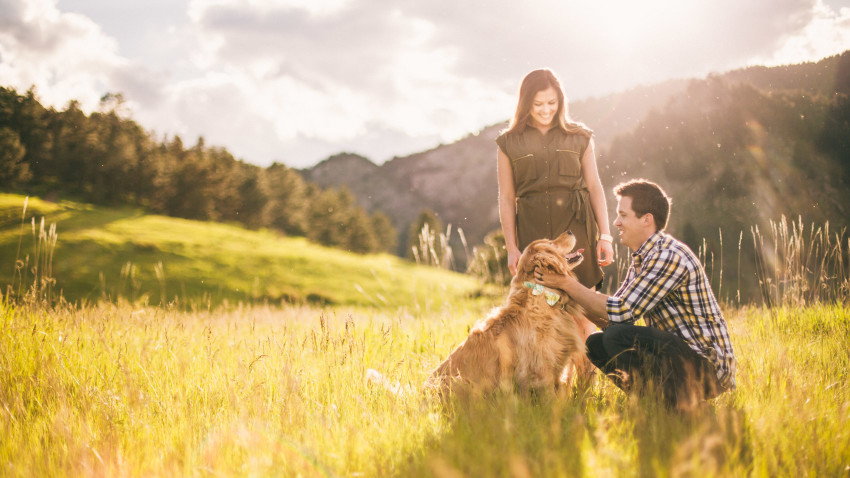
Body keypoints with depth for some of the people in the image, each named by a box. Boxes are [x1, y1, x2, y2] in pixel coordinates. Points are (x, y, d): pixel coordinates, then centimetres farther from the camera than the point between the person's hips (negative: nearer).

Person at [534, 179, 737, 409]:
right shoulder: (641, 259, 11)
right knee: (595, 343, 5)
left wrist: (568, 284, -16)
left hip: (708, 366, -9)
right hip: (678, 353, 9)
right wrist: (569, 290, -3)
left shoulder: (670, 256, -19)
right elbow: (609, 317, 9)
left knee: (618, 336, -26)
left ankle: (675, 401, -10)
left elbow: (623, 312, -23)